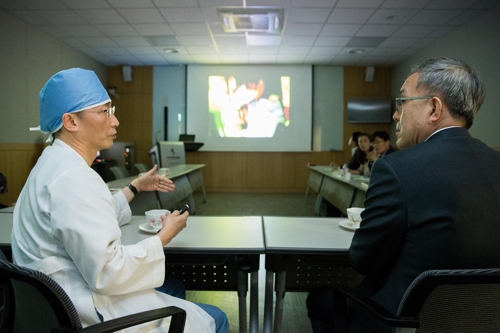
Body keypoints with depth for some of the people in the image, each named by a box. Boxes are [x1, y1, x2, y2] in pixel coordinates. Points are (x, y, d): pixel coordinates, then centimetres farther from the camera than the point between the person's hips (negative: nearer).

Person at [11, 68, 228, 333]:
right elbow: (107, 273, -29)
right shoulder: (73, 177, -26)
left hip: (69, 299, 11)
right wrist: (164, 236, -16)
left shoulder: (56, 163, 8)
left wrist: (136, 187, 18)